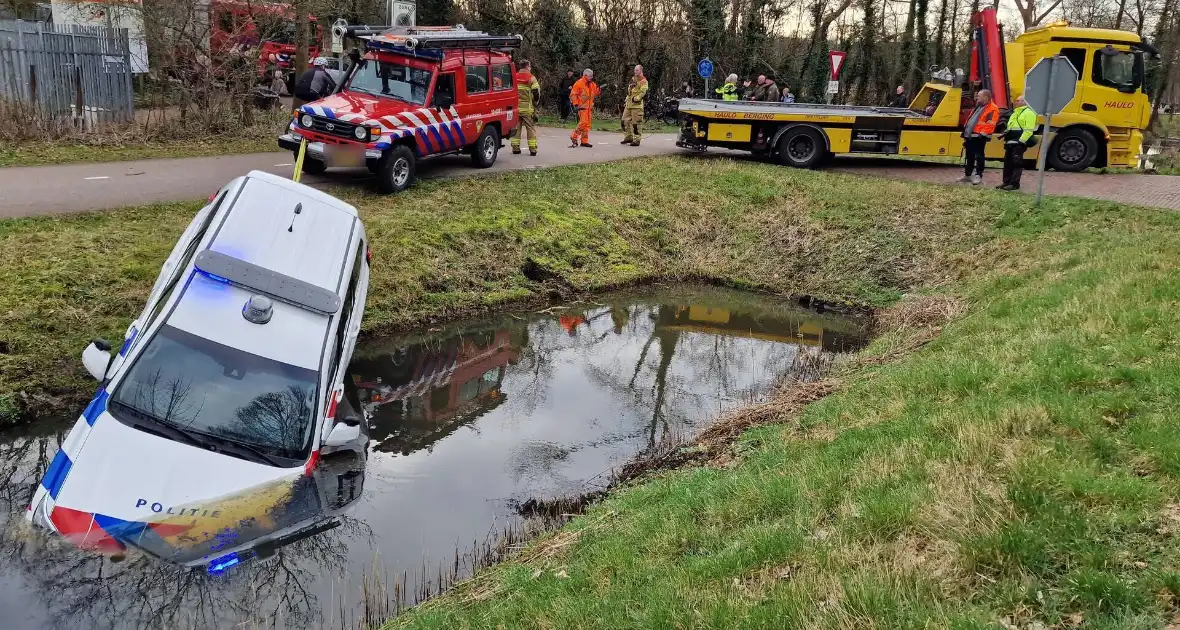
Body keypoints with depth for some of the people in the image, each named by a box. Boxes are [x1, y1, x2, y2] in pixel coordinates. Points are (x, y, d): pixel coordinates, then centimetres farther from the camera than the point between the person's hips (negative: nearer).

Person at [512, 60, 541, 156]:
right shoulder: (531, 78, -6)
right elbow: (536, 93, -10)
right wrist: (535, 101, 8)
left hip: (515, 107, 3)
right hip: (528, 108, -3)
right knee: (531, 129, 4)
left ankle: (515, 148, 9)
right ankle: (533, 149, 1)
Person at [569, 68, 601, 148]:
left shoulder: (592, 84, 14)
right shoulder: (579, 83, -8)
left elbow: (594, 95, 22)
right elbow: (573, 94, -9)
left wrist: (598, 91, 1)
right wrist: (576, 104, -14)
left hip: (589, 107, 8)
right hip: (582, 107, -7)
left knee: (588, 124, 7)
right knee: (583, 122, -17)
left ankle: (584, 141, 12)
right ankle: (574, 136, -3)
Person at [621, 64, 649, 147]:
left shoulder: (643, 81, -7)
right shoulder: (633, 79, 20)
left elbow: (643, 92, -18)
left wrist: (636, 99, -24)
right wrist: (626, 101, 22)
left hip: (637, 105, -9)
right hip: (629, 104, 9)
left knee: (636, 123, -8)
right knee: (625, 121, 10)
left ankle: (637, 140, -4)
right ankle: (628, 137, 20)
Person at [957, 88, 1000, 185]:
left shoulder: (992, 109, -11)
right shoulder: (979, 106, 19)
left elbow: (990, 125, -19)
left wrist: (982, 134, -24)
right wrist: (965, 131, 20)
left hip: (978, 137, -9)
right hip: (970, 136, 9)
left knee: (978, 157, -5)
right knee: (969, 156, 15)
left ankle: (978, 176, 0)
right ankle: (967, 175, 23)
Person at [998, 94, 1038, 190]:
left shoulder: (1029, 113, -6)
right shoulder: (1015, 112, 25)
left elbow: (1029, 130, -15)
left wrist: (1021, 141, -22)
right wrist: (1006, 134, 14)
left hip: (1019, 142, -9)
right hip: (1010, 141, 9)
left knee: (1017, 162, -9)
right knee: (1007, 162, 10)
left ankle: (1015, 184, -8)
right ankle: (1007, 182, 16)